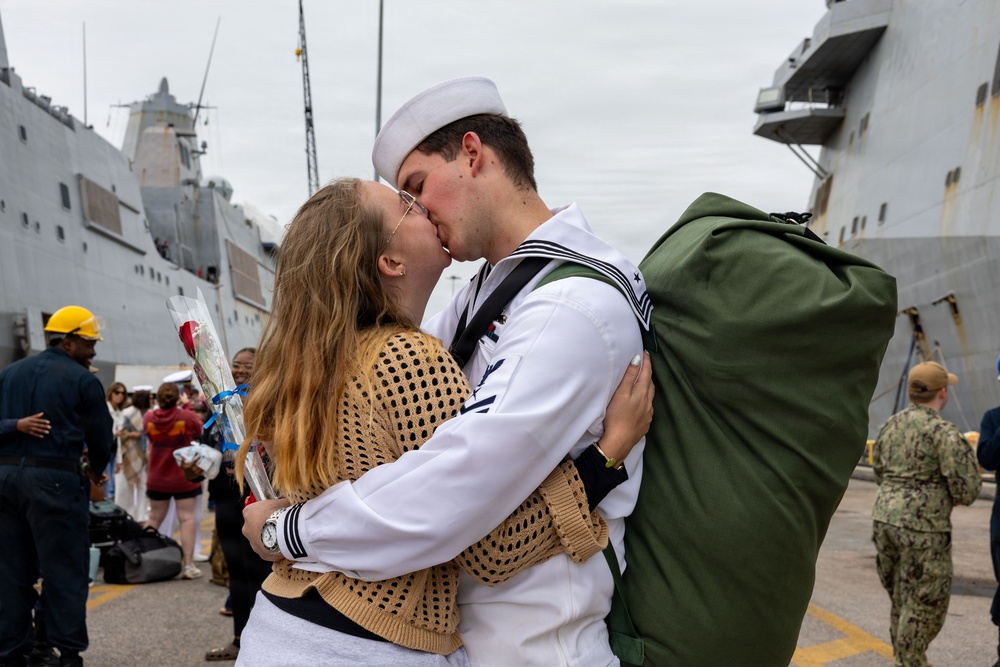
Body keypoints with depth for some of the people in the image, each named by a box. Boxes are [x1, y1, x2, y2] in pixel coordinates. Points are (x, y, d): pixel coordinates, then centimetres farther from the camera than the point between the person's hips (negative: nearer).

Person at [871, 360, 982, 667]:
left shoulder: (890, 425, 9)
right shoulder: (945, 433, -13)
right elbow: (966, 491, -13)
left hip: (885, 517, 8)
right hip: (923, 527, -8)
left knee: (901, 598, 20)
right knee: (924, 604, 5)